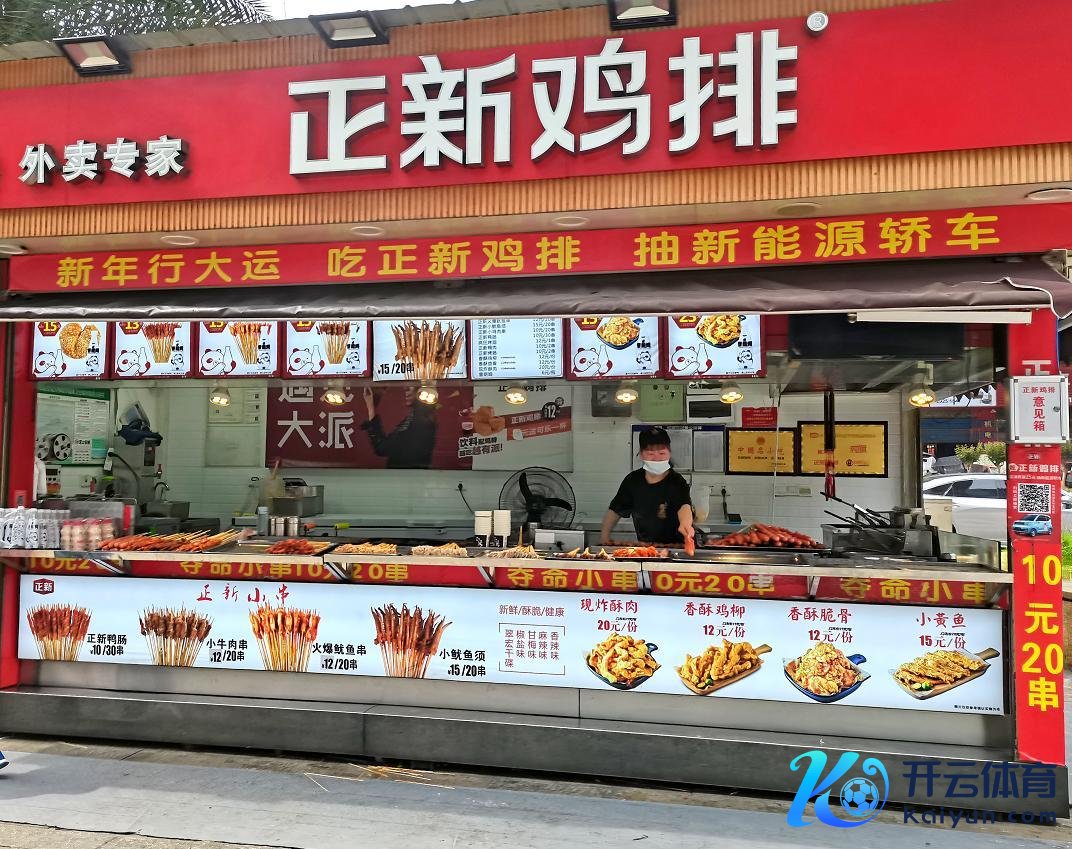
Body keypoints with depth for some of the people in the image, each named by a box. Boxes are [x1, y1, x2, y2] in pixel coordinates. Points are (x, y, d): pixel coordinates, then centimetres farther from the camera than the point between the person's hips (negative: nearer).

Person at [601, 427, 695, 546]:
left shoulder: (676, 482, -12)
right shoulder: (633, 480, 4)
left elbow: (684, 506, -32)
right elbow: (615, 510, 16)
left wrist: (685, 524, -53)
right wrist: (605, 535, 5)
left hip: (677, 546, -3)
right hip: (644, 547, 3)